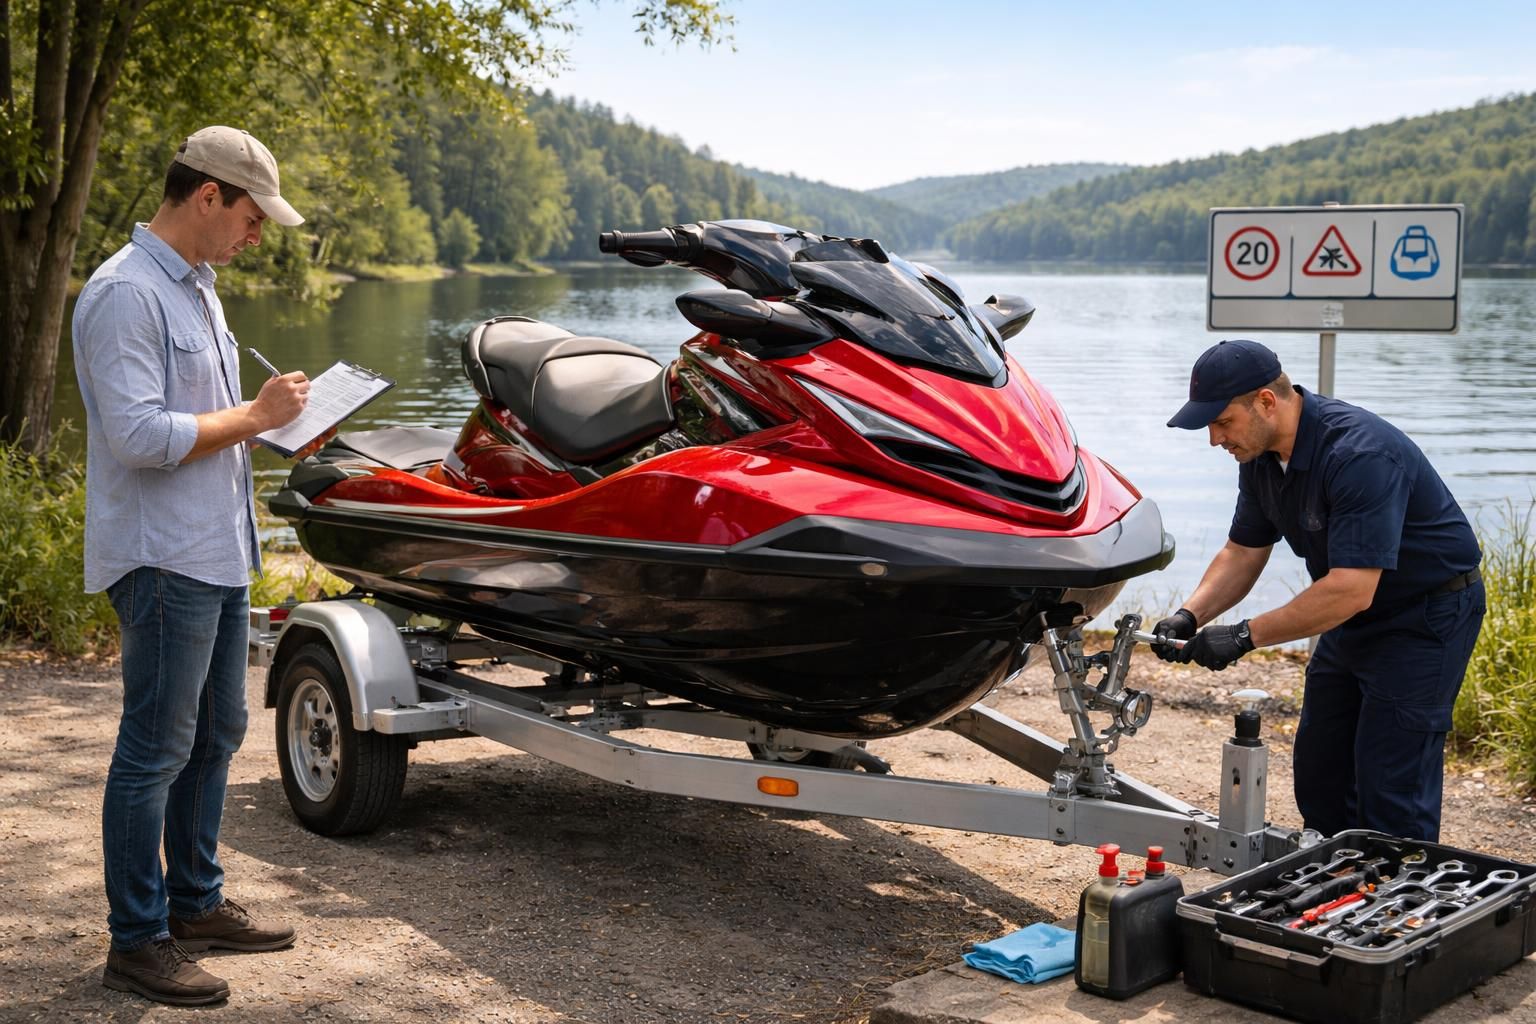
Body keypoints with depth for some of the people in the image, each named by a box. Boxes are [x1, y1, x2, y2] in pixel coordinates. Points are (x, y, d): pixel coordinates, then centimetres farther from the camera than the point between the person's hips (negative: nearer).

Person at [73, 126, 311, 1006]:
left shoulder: (196, 288, 15)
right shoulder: (126, 293, -17)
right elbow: (138, 435, -25)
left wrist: (269, 416, 10)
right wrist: (251, 417, -17)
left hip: (218, 553, 10)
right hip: (163, 559, -10)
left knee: (215, 737, 18)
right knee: (156, 751, -2)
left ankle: (197, 902, 32)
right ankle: (138, 942, 9)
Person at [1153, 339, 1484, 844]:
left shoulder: (1360, 453, -32)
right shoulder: (1261, 454, -5)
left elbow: (1351, 589, -36)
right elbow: (1243, 552, 4)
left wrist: (1246, 635, -33)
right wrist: (1190, 616, -13)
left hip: (1426, 613, -9)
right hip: (1354, 615, 9)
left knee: (1390, 788, -9)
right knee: (1320, 775, 13)